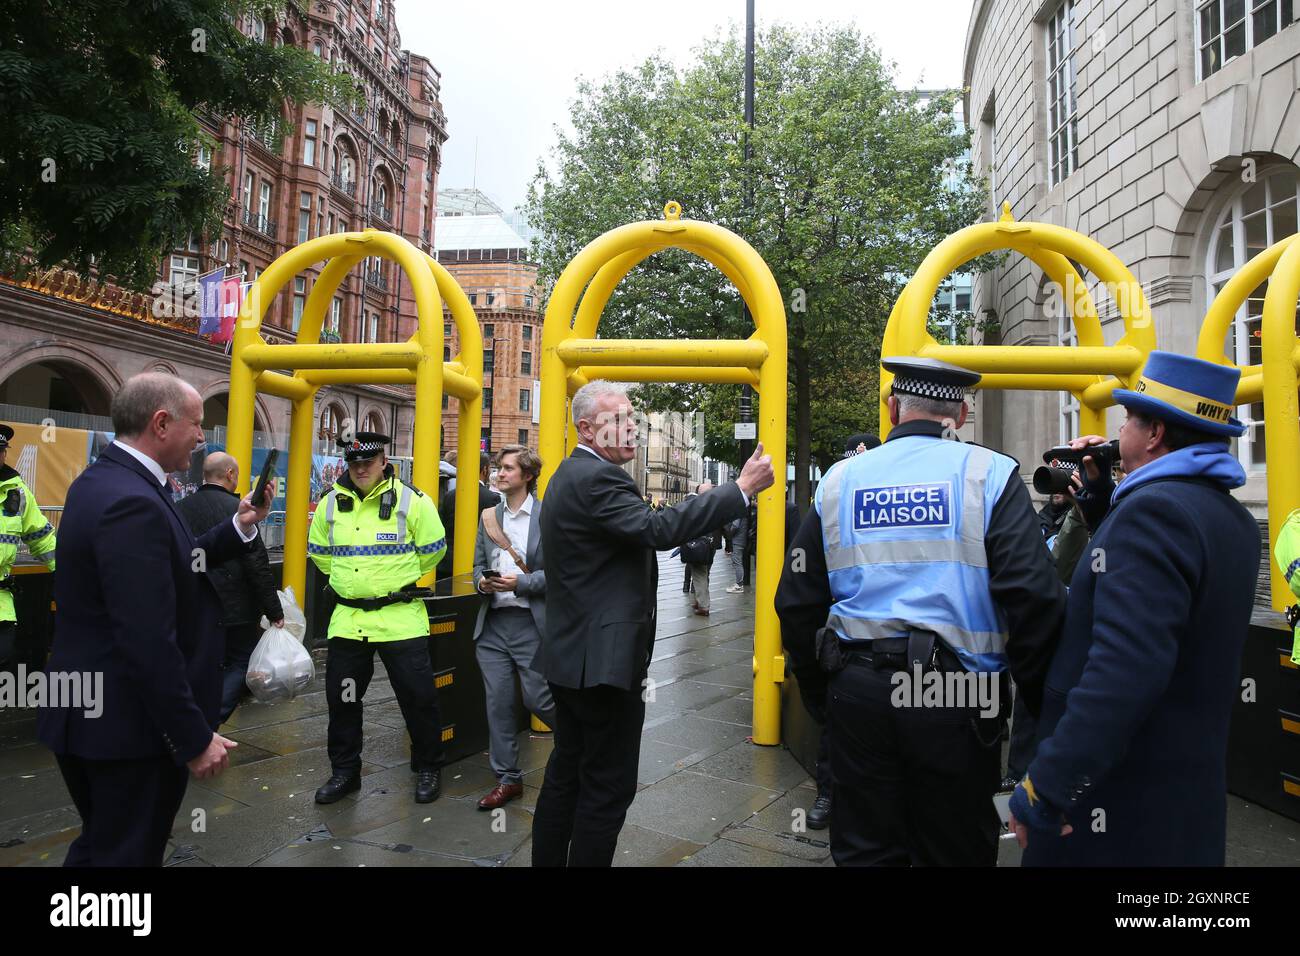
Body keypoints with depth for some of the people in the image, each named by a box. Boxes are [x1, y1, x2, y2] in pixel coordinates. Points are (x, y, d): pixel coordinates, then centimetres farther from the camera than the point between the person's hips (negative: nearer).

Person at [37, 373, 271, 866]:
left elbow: (169, 566, 11)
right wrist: (195, 738, -22)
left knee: (101, 844, 25)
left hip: (92, 714, 10)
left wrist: (239, 527, 5)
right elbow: (149, 642, -28)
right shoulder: (132, 502, -26)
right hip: (130, 726, -10)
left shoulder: (104, 480, 7)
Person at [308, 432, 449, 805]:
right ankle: (344, 771, 30)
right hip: (347, 619, 4)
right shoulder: (330, 503, 5)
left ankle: (428, 770, 21)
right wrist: (350, 578, 13)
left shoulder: (412, 501, -8)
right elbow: (320, 553, 18)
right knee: (342, 698, 12)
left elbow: (432, 551, 1)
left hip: (401, 618, -4)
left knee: (418, 697, 2)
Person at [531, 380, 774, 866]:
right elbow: (656, 529, -31)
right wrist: (742, 488, -30)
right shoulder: (597, 477, -18)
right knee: (608, 787, 1)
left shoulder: (570, 475, 16)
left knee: (566, 773, 19)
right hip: (604, 659, -11)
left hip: (571, 655, 11)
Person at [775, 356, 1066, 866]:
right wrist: (1039, 697, 0)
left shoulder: (840, 479, 5)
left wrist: (817, 688, 18)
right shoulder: (990, 475, -4)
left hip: (858, 688, 3)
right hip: (954, 691, -2)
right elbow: (1033, 596, -13)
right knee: (956, 849, 16)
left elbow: (797, 602, 6)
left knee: (865, 849, 17)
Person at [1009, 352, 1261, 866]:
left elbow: (1125, 669, -32)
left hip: (1118, 793, -9)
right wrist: (1104, 491, 15)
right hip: (1188, 784, 9)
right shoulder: (1231, 516, 9)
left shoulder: (1156, 507, -22)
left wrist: (1045, 787, -29)